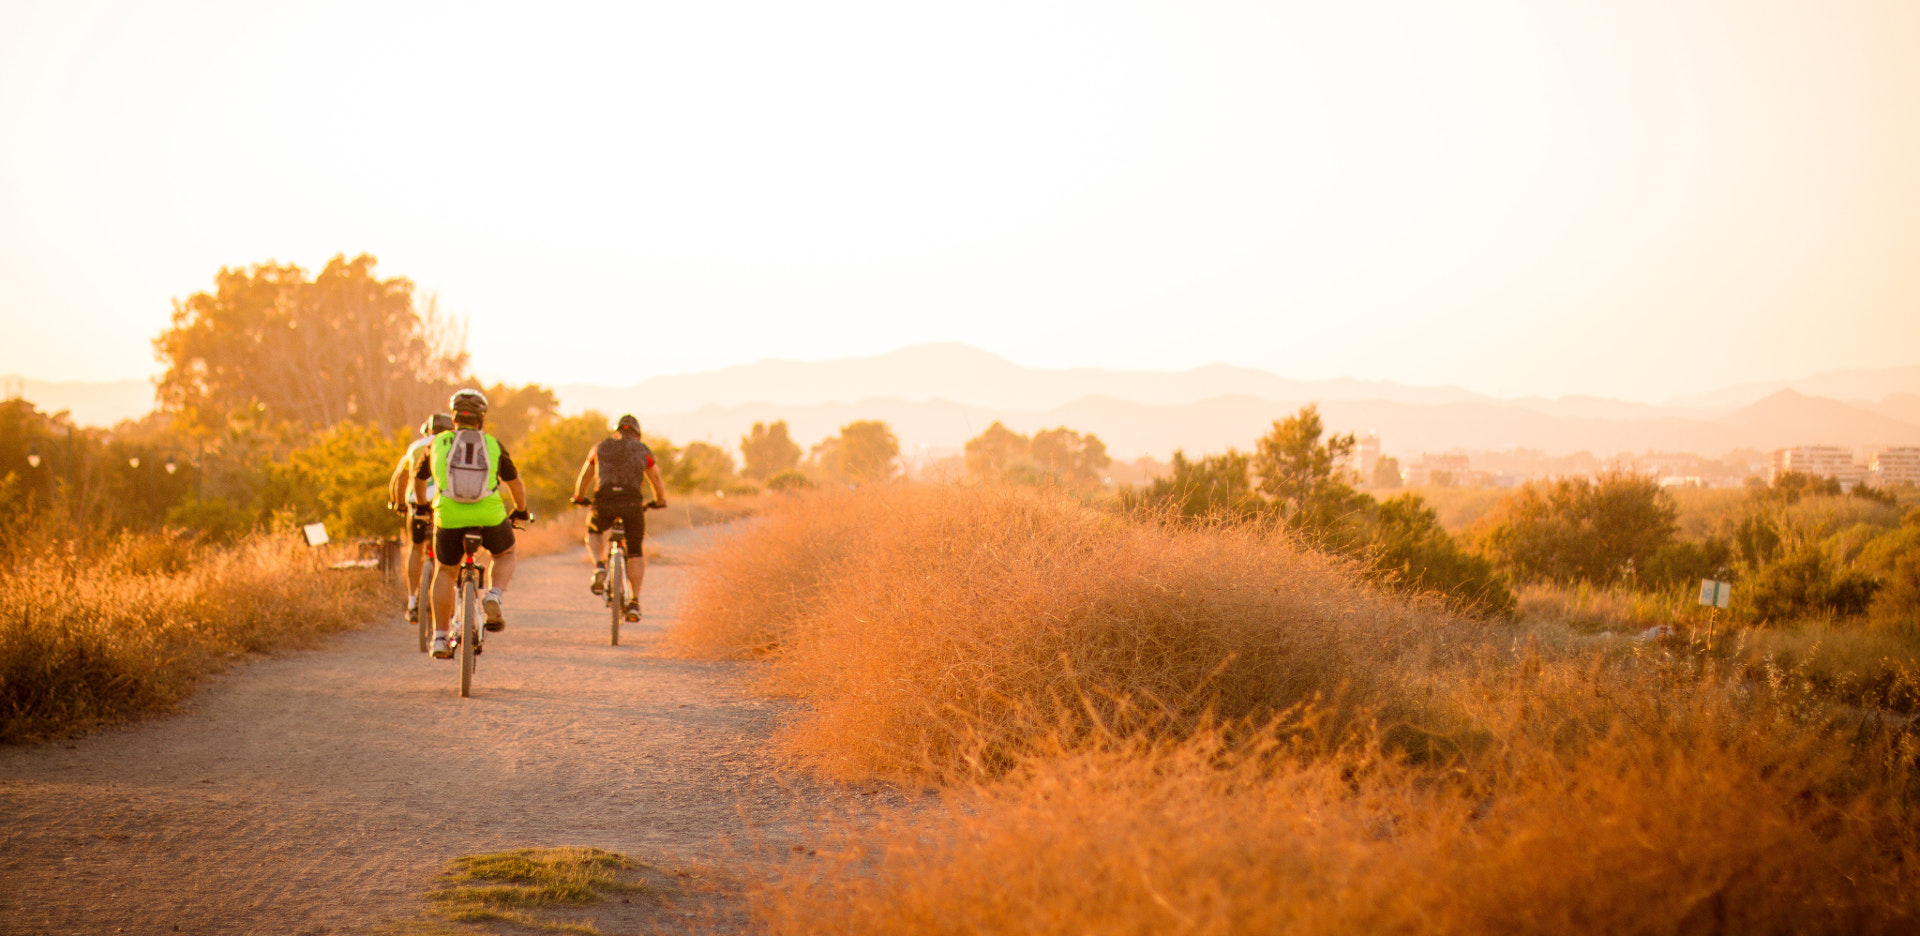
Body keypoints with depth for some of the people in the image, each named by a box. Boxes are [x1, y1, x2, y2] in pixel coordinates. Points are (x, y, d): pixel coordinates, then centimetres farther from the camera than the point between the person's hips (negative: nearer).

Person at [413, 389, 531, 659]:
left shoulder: (438, 444, 15)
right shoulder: (493, 445, 13)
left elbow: (418, 479, 31)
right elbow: (515, 484, 24)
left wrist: (421, 505, 50)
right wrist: (521, 510, 43)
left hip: (448, 517, 1)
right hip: (489, 515, -1)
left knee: (445, 572, 20)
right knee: (505, 555, 27)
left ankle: (440, 637, 15)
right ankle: (494, 597, 0)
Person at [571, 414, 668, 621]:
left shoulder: (601, 448, 21)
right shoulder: (643, 450, 18)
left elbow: (583, 480, 31)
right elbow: (657, 482, 20)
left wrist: (579, 498, 49)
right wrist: (660, 501, 40)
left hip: (604, 503, 1)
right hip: (632, 503, -1)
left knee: (593, 532, 32)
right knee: (635, 552, 16)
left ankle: (599, 567, 4)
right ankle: (634, 602, 5)